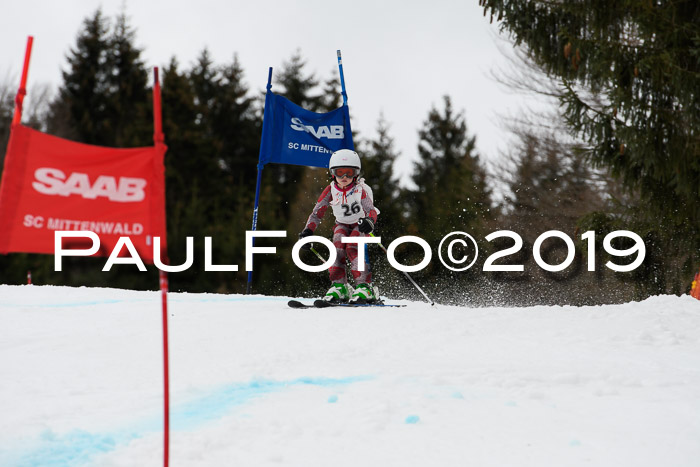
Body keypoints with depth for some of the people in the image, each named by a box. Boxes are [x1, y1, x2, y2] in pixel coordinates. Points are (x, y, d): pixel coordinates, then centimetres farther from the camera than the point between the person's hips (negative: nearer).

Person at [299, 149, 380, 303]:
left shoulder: (360, 190, -22)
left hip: (360, 224, -3)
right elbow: (317, 212, -11)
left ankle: (365, 287, -29)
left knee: (353, 248, -28)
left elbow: (372, 210, -33)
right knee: (338, 247, -24)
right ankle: (339, 286, -22)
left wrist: (369, 221, -58)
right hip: (342, 224, 3)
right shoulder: (331, 190, -14)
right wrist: (308, 231, -25)